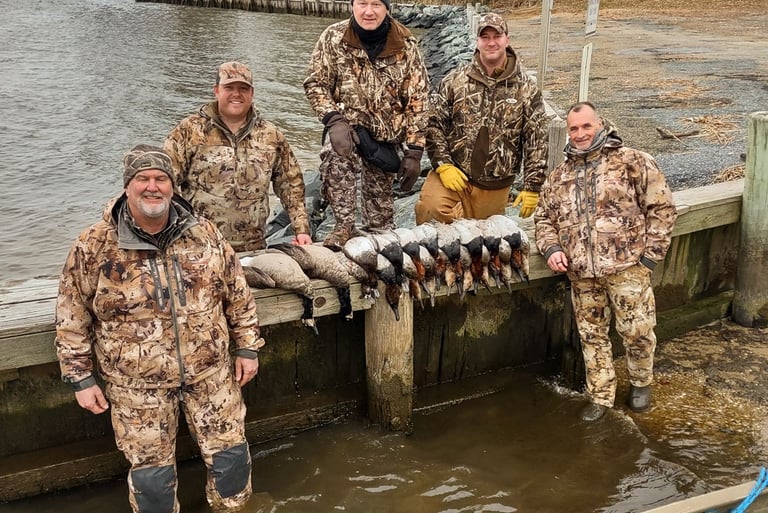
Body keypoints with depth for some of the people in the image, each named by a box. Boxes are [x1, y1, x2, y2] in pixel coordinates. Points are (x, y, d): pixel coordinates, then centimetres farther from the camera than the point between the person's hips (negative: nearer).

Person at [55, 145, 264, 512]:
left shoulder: (205, 234, -3)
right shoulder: (93, 247, -11)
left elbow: (238, 295, 6)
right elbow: (72, 319, -3)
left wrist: (247, 348, 5)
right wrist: (80, 378, -3)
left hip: (211, 372, 2)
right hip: (137, 385, -2)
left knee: (231, 452, 11)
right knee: (151, 472, 9)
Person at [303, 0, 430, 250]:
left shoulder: (406, 45, -8)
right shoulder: (333, 37, -9)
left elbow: (417, 101, -5)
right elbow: (315, 84, -6)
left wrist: (414, 152, -9)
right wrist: (334, 120, -23)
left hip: (387, 133, 2)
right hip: (348, 124, -1)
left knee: (380, 195, 9)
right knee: (337, 155, -33)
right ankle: (344, 227, -23)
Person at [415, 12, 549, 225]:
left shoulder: (526, 88, -2)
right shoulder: (455, 80, -1)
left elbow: (537, 140, -1)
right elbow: (433, 123, 1)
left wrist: (532, 187, -4)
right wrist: (443, 164, -10)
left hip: (495, 186, 1)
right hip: (453, 173, -1)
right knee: (431, 208, -26)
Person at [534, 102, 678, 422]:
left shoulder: (632, 162, 1)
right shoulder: (560, 176, 15)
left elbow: (661, 206, -1)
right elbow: (544, 217, 21)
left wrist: (650, 255, -6)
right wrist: (551, 249, 2)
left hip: (626, 266, -4)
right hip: (581, 273, 4)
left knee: (637, 331, 0)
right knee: (592, 336, 10)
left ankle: (641, 383, 27)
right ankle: (600, 396, 24)